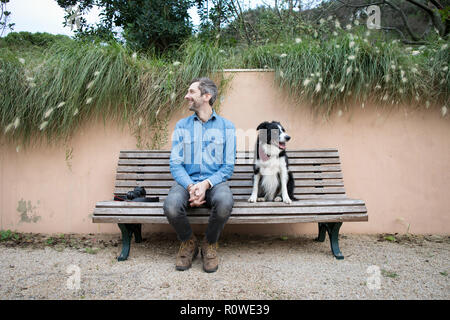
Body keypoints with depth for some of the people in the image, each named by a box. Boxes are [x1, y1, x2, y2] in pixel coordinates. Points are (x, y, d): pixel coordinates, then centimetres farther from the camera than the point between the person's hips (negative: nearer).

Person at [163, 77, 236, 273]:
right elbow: (175, 164, 3)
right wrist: (191, 186, -17)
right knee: (171, 206, -32)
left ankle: (210, 244, -4)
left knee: (225, 203, -36)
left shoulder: (226, 126, 6)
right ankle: (188, 243, 2)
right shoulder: (182, 126, 11)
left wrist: (206, 184, -17)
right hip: (186, 182, 1)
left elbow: (228, 167, 1)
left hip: (214, 182, -1)